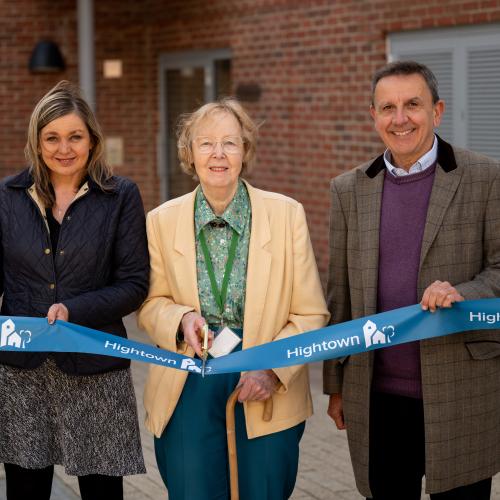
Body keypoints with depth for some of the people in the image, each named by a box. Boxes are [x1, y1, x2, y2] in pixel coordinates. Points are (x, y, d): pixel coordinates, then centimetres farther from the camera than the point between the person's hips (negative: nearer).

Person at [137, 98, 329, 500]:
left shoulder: (287, 214, -4)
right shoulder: (162, 221, 1)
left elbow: (312, 315, -1)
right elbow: (151, 304, 11)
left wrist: (274, 368, -14)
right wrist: (181, 319, -11)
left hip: (268, 388, -1)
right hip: (189, 390, 1)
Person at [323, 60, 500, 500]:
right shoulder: (349, 190, 7)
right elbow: (340, 294, 11)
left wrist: (463, 295, -23)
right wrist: (336, 384, 12)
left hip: (459, 395, -3)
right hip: (377, 396, 3)